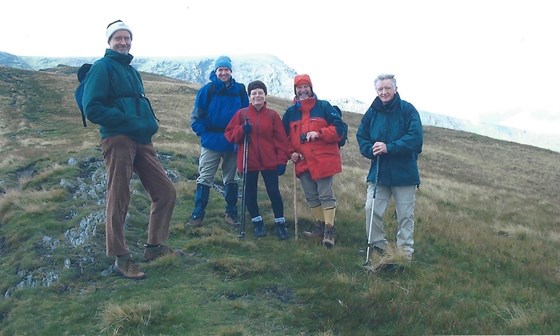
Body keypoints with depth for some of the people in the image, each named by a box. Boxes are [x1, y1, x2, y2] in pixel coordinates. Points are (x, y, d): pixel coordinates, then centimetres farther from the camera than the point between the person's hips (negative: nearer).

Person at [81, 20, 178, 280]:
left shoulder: (131, 70, 23)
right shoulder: (102, 67, -2)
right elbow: (92, 108, -12)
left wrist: (150, 123, 6)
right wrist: (129, 122, -18)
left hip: (141, 141, 8)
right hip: (117, 141, -8)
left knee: (165, 192, 7)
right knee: (118, 201, -2)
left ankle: (154, 246, 21)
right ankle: (121, 259, 10)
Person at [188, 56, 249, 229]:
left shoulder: (240, 90, 1)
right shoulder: (207, 90, -5)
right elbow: (196, 117, -2)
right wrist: (204, 134, -10)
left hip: (232, 143, 2)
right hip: (211, 143, -2)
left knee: (231, 180, 11)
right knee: (204, 179, 1)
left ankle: (231, 214, 22)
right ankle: (197, 216, 4)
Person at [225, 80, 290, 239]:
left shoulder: (273, 115, 1)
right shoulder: (241, 114, 4)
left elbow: (281, 139, -1)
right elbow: (229, 134, 3)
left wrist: (282, 161, -6)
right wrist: (242, 130, -16)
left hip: (269, 161, -1)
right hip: (249, 161, 1)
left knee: (274, 192, 1)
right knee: (250, 193, 7)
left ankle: (280, 223, 17)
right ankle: (257, 222, 25)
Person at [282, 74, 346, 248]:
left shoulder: (324, 106, -2)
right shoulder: (290, 112, 11)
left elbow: (339, 129, -7)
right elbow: (285, 136, 18)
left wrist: (319, 133, -19)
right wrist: (291, 152, 3)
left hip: (323, 160, -5)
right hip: (302, 162, 5)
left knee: (326, 195, -4)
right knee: (311, 196, 13)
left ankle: (329, 229, 3)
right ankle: (319, 224, 26)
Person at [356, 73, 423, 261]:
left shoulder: (408, 110, -7)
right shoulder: (372, 112, 6)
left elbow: (415, 138, -16)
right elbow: (361, 138, 8)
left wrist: (389, 148, -24)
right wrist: (372, 150, -14)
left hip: (404, 173, -3)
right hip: (378, 172, 3)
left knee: (405, 215, 6)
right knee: (371, 209, 0)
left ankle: (405, 252, 20)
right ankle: (378, 246, 19)